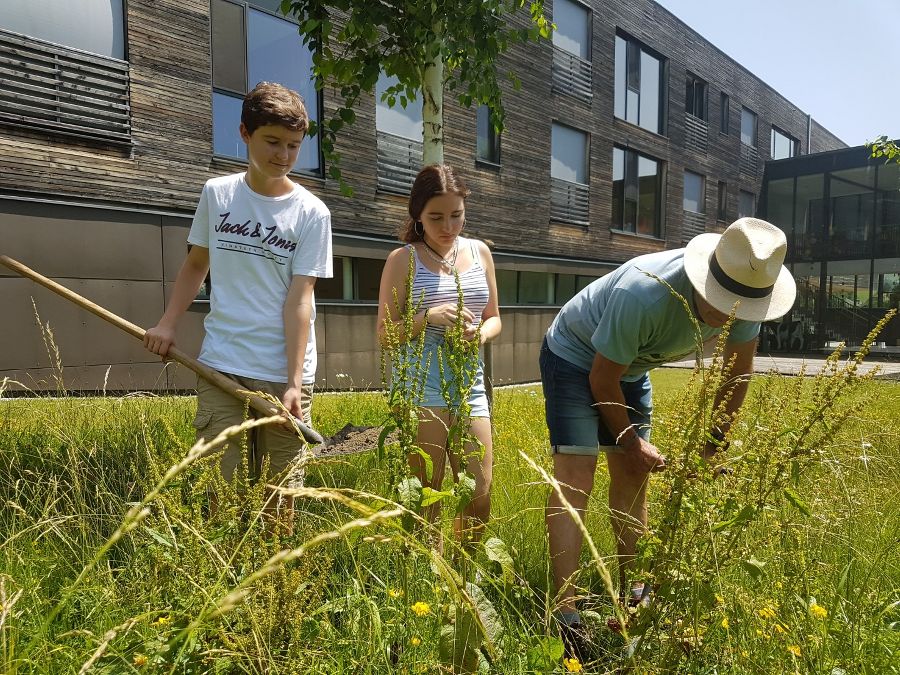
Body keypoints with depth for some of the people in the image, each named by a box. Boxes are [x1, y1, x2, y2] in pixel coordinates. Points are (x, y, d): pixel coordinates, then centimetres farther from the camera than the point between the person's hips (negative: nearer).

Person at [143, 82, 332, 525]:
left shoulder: (311, 212, -3)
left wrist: (293, 381, -15)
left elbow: (299, 298, -8)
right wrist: (167, 323, 6)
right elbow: (196, 264, 18)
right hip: (220, 363, 2)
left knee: (278, 495, 5)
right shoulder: (216, 193, 6)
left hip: (281, 371, -1)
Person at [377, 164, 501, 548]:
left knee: (480, 497, 6)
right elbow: (385, 333, -1)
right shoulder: (403, 259, -1)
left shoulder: (480, 252, 10)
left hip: (469, 386, 4)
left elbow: (494, 318, 17)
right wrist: (428, 318, -19)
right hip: (420, 389, -4)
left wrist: (481, 333, -7)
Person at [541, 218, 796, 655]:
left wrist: (714, 438, 1)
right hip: (575, 357, -6)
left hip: (631, 366, 7)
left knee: (634, 475, 7)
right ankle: (565, 615, -12)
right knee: (576, 479, -16)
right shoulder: (643, 294, -38)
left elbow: (737, 372, 0)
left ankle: (631, 594, 21)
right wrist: (630, 441, -11)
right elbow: (602, 380, -25)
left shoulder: (745, 295, -18)